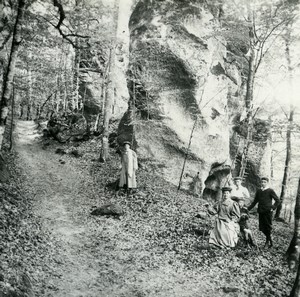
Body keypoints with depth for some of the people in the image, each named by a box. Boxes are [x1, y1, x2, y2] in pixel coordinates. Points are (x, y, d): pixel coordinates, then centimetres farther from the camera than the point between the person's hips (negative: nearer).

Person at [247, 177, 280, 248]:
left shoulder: (270, 191, -2)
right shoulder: (258, 191, 12)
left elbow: (278, 200, 0)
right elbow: (255, 201, 19)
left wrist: (273, 207, -8)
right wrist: (248, 208, 13)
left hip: (268, 212, -5)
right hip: (261, 212, 5)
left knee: (268, 227, -2)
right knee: (262, 228, 5)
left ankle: (268, 241, 14)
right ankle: (270, 240, 23)